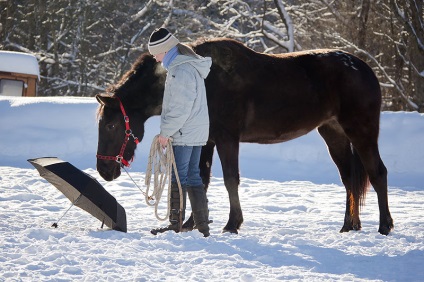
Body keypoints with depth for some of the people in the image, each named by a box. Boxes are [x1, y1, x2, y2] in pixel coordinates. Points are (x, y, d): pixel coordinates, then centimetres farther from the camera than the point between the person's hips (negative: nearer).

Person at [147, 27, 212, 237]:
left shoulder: (181, 71, -19)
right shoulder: (190, 66, 15)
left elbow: (180, 109, -23)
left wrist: (166, 131, -15)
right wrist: (168, 130, 17)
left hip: (183, 135, -10)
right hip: (196, 133, 10)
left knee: (178, 177, -3)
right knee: (193, 177, 12)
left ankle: (176, 225, 3)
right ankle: (202, 226, 13)